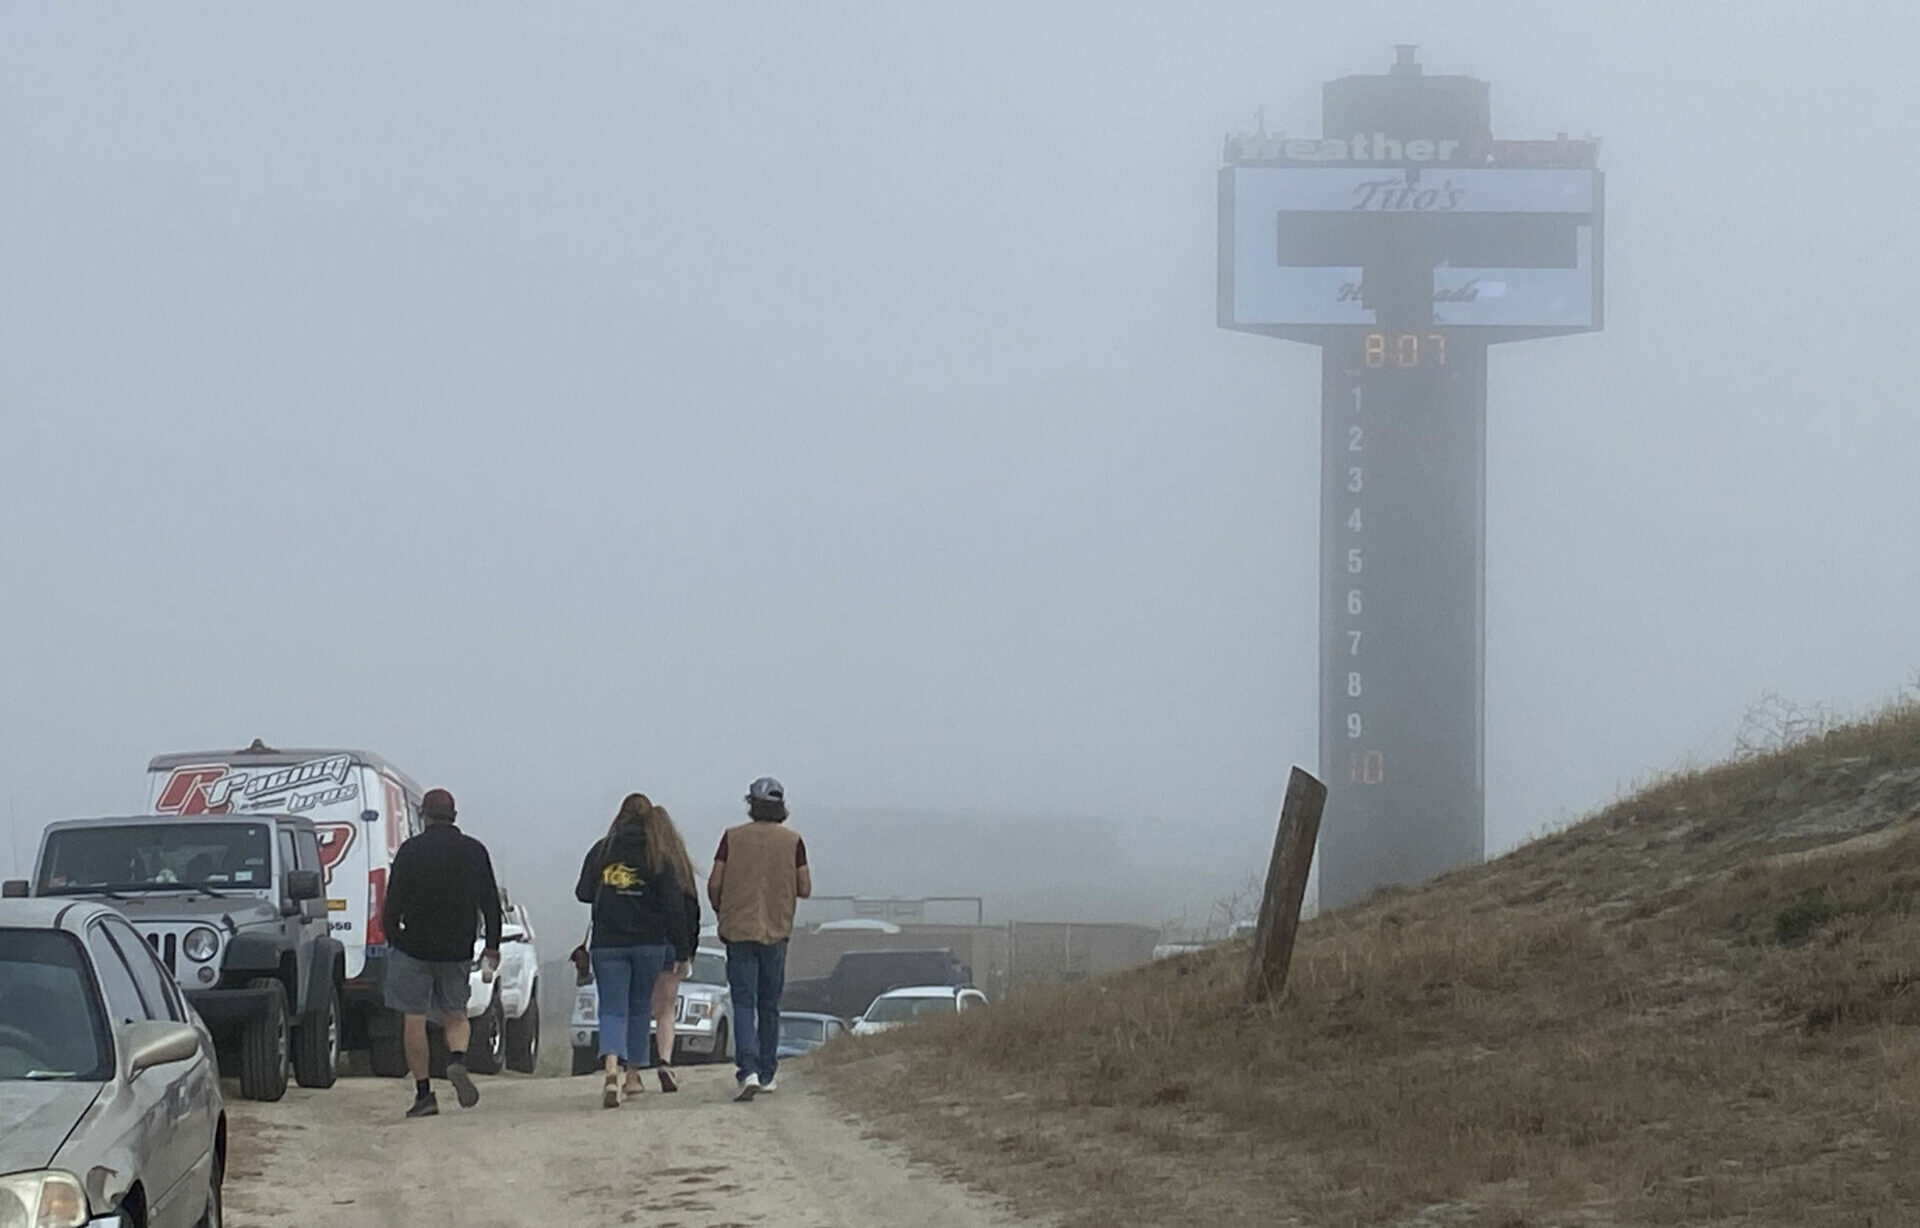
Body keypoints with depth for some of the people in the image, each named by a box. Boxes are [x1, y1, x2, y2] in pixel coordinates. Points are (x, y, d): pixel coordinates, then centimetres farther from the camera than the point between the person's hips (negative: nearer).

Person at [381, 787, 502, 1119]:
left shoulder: (411, 851, -7)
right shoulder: (474, 851, 4)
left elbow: (393, 903, -8)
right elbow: (490, 902, 8)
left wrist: (392, 938, 7)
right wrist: (492, 945, 17)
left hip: (415, 946, -3)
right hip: (458, 951, 3)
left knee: (415, 1019, 3)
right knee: (455, 1014, 16)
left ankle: (423, 1092, -1)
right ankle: (458, 1061, -14)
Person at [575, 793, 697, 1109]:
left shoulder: (601, 851, -2)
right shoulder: (658, 858, -4)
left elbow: (583, 893, 5)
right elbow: (673, 906, -4)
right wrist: (682, 950, 2)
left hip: (607, 943, 0)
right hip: (649, 943, 0)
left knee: (612, 1009, -3)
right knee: (640, 1006, 17)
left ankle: (611, 1070, -27)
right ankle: (633, 1074, 24)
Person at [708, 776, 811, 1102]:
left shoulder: (733, 837, -2)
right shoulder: (792, 841, -1)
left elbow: (714, 884, -3)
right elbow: (805, 889, 1)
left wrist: (721, 914, 15)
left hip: (738, 929, -1)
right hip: (776, 931, 1)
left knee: (744, 1004, -4)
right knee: (769, 1006, 13)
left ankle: (748, 1071, -21)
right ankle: (766, 1074, 19)